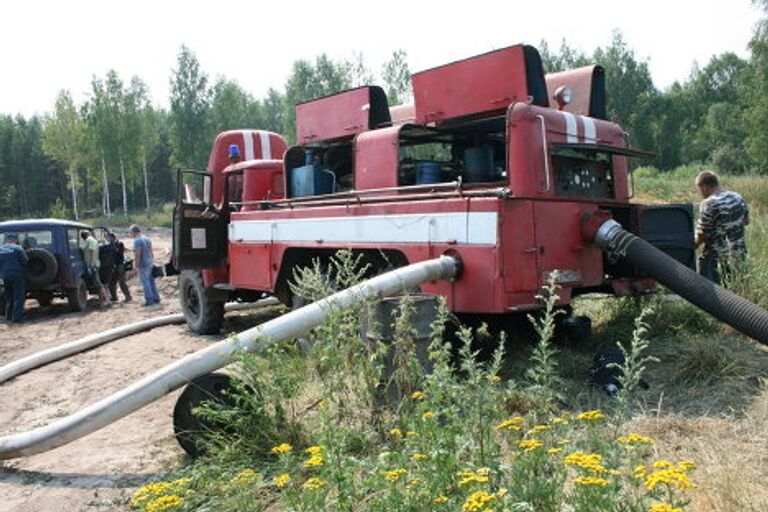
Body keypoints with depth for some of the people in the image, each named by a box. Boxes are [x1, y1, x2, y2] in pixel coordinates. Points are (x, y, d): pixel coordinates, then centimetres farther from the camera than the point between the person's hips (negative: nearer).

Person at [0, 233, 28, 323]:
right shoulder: (18, 249, -10)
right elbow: (25, 262, -10)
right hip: (16, 275, -6)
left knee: (9, 297, 18)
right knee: (18, 297, -1)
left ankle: (9, 316, 22)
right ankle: (16, 317, -5)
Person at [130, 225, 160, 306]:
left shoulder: (137, 241, -16)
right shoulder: (146, 239, 11)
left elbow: (137, 254, -21)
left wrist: (136, 266, -16)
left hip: (143, 265, -8)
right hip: (150, 264, 8)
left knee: (145, 283, -1)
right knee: (151, 282, 13)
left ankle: (149, 300, 2)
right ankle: (156, 298, 16)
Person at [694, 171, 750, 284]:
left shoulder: (708, 204, -19)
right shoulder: (738, 198, 3)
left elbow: (702, 235, -17)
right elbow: (746, 221, 17)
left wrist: (693, 246, 0)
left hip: (717, 257, -7)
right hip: (739, 253, 7)